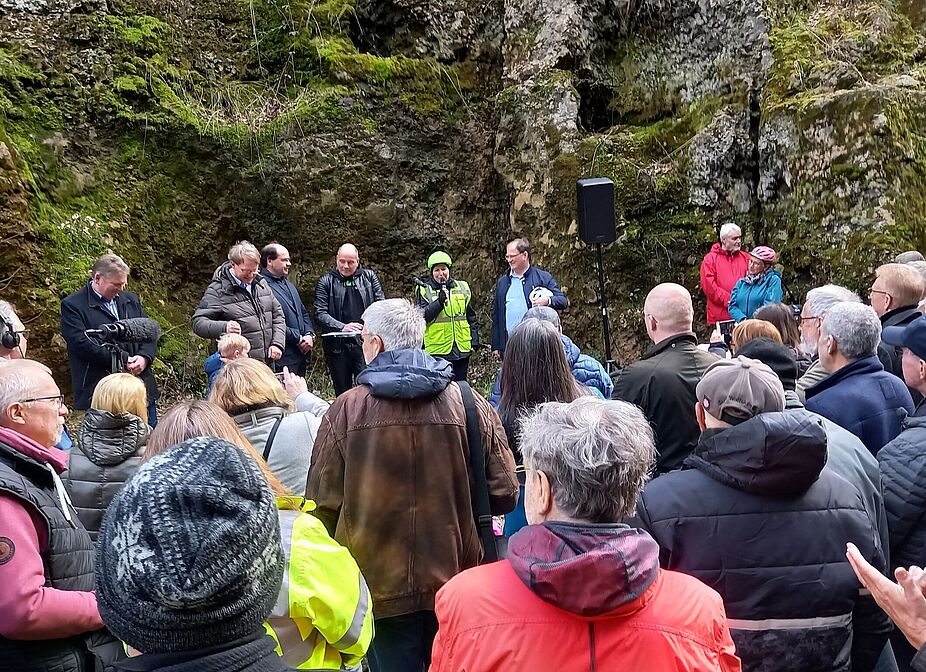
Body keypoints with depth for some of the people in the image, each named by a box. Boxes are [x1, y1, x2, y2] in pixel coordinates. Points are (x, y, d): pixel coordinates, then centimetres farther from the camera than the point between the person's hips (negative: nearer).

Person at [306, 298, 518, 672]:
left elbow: (323, 503, -7)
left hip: (381, 586, -1)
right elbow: (503, 495, -6)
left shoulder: (346, 409, -12)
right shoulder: (469, 403, -9)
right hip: (456, 583, 2)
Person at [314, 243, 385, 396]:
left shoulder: (369, 276, 10)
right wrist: (342, 327, -20)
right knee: (342, 393, 10)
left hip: (365, 343, 0)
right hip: (337, 345, 1)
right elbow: (320, 314, -3)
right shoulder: (326, 282, 6)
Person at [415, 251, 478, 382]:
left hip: (462, 349, 4)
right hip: (437, 350, -3)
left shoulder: (463, 287, 11)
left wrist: (474, 341, 8)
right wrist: (439, 301, -23)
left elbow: (471, 317, 15)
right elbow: (422, 317, -12)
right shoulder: (424, 290, 0)